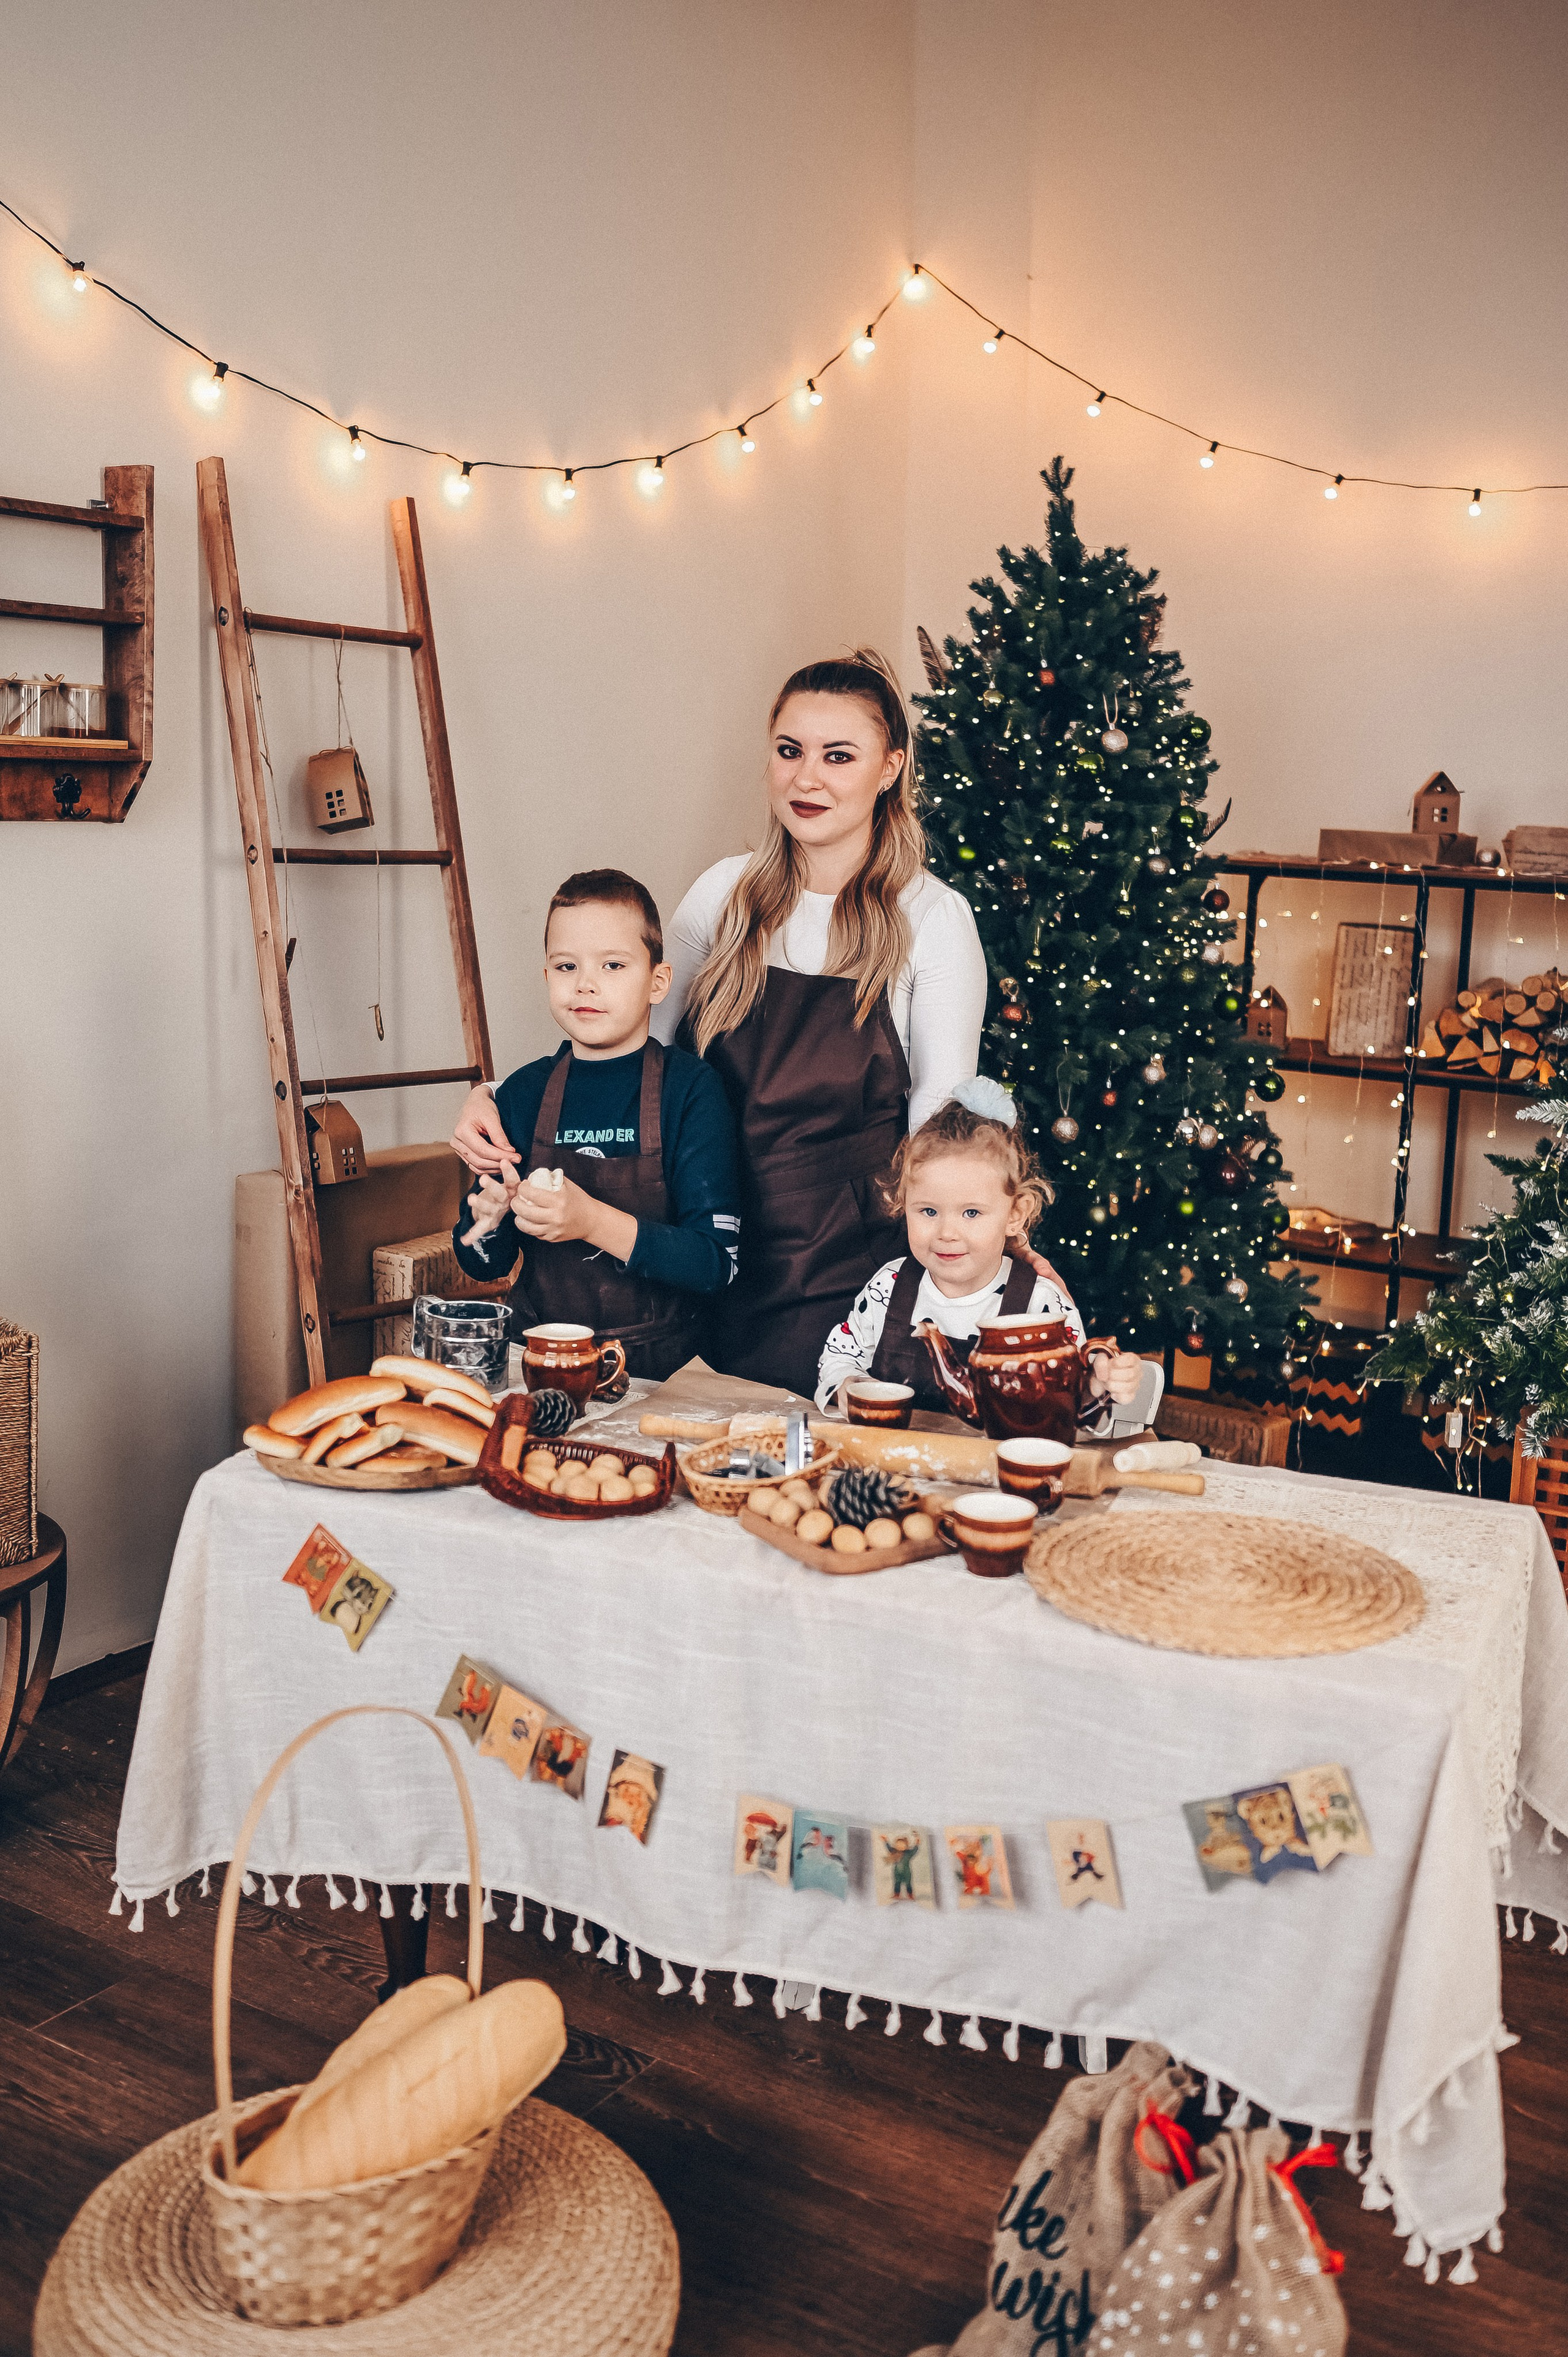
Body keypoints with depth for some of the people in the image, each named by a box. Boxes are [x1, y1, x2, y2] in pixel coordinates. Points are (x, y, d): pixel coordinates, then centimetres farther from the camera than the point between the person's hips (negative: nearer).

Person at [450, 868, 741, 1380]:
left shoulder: (691, 1088, -2)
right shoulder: (522, 1093, 8)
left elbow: (717, 1262, -10)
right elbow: (483, 1265, 13)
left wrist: (594, 1222, -21)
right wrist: (486, 1218, -9)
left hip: (657, 1370, -3)